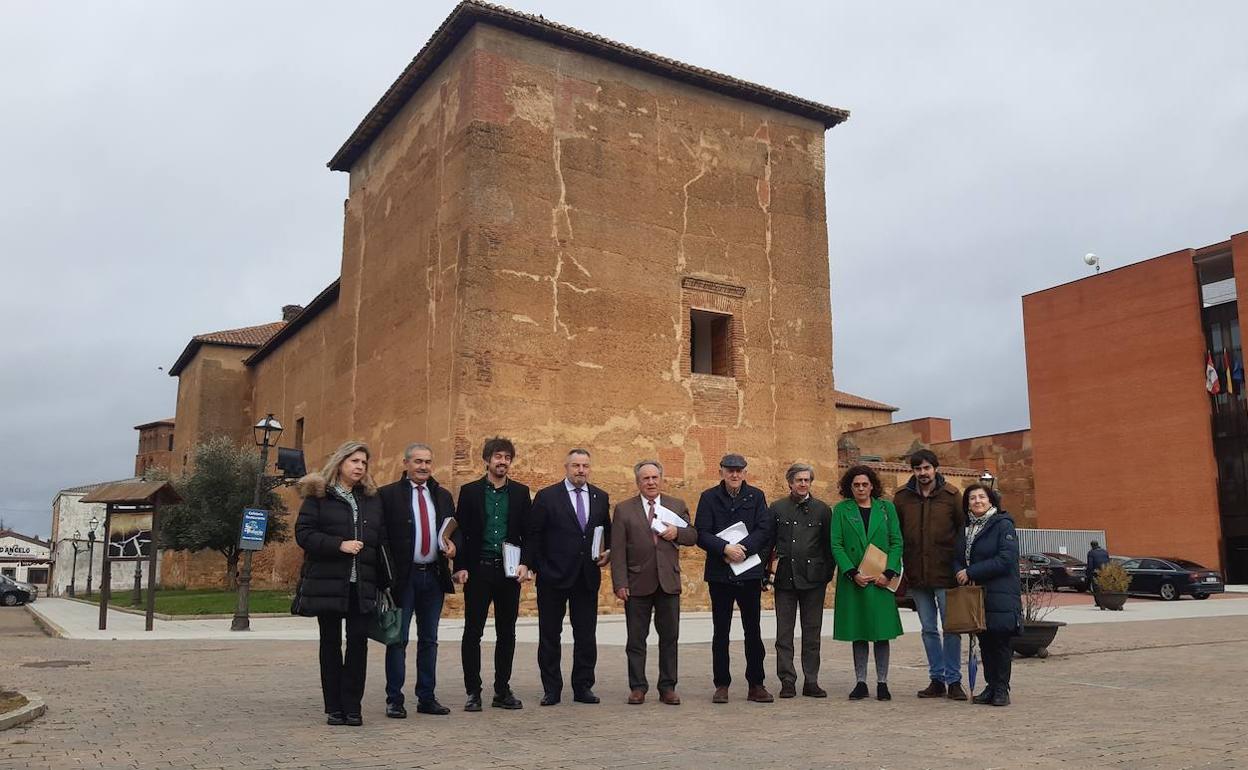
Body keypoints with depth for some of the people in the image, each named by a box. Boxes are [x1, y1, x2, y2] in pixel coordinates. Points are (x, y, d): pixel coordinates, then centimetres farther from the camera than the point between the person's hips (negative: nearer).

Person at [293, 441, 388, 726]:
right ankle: (334, 708, 13)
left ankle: (352, 706, 7)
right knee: (331, 643, 6)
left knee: (358, 642, 0)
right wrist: (339, 545, -18)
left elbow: (382, 540, 13)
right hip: (328, 582, -3)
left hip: (363, 584, 3)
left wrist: (384, 582, 7)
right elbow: (303, 533, -6)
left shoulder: (372, 498, 13)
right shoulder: (318, 495, 2)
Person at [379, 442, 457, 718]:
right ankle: (394, 700, 10)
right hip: (403, 576, -4)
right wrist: (389, 573, -12)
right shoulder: (388, 494, -3)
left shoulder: (443, 496, 12)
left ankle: (427, 698, 19)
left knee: (429, 640, 11)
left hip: (434, 575, 5)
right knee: (398, 639, 2)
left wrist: (452, 545, -5)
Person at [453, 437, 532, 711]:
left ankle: (502, 690, 18)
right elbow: (460, 532, 0)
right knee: (472, 632, 2)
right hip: (478, 570, -2)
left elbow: (528, 532, 6)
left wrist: (525, 564, -6)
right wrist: (460, 567, -8)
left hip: (510, 571, 2)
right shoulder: (470, 491, 2)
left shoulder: (521, 492, 7)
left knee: (507, 633, 8)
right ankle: (473, 692, 11)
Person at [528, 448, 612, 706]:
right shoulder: (546, 497, -4)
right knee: (549, 635, 6)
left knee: (586, 636, 7)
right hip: (553, 577, -3)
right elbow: (532, 535, -2)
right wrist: (539, 567, -6)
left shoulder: (600, 497, 8)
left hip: (587, 577, 3)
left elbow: (608, 531, 20)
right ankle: (551, 689, 16)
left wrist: (608, 552, 3)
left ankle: (583, 687, 18)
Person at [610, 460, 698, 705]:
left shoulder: (678, 506, 9)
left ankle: (667, 687, 17)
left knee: (669, 638, 7)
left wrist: (677, 532, -12)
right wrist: (620, 583, -10)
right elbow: (617, 550, -2)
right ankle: (637, 687, 15)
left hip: (669, 581, 2)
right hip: (638, 583, -2)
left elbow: (693, 536, 10)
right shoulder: (624, 510, 2)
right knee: (636, 639, 5)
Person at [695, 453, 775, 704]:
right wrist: (726, 548, -19)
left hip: (750, 572, 1)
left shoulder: (756, 496, 7)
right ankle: (722, 685, 14)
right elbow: (701, 534, -5)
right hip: (719, 573, -1)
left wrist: (743, 548, -15)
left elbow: (765, 530, -2)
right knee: (720, 632, 5)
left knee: (753, 631, 6)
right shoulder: (709, 497, 3)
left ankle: (756, 685, 15)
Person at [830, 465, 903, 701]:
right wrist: (853, 573, -11)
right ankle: (861, 683, 13)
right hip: (853, 581, 0)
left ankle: (882, 683, 11)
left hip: (881, 581, 1)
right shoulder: (841, 510, 4)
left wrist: (888, 573, -9)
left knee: (882, 633, 2)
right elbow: (836, 545, -1)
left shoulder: (886, 508, 8)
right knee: (858, 634, 5)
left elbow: (897, 542, 4)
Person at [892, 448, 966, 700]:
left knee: (950, 628, 2)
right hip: (917, 575, 3)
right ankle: (937, 680, 19)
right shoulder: (902, 497, 4)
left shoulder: (951, 495, -1)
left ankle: (954, 681, 12)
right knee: (929, 629, 10)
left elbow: (964, 529, 2)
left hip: (945, 574, -2)